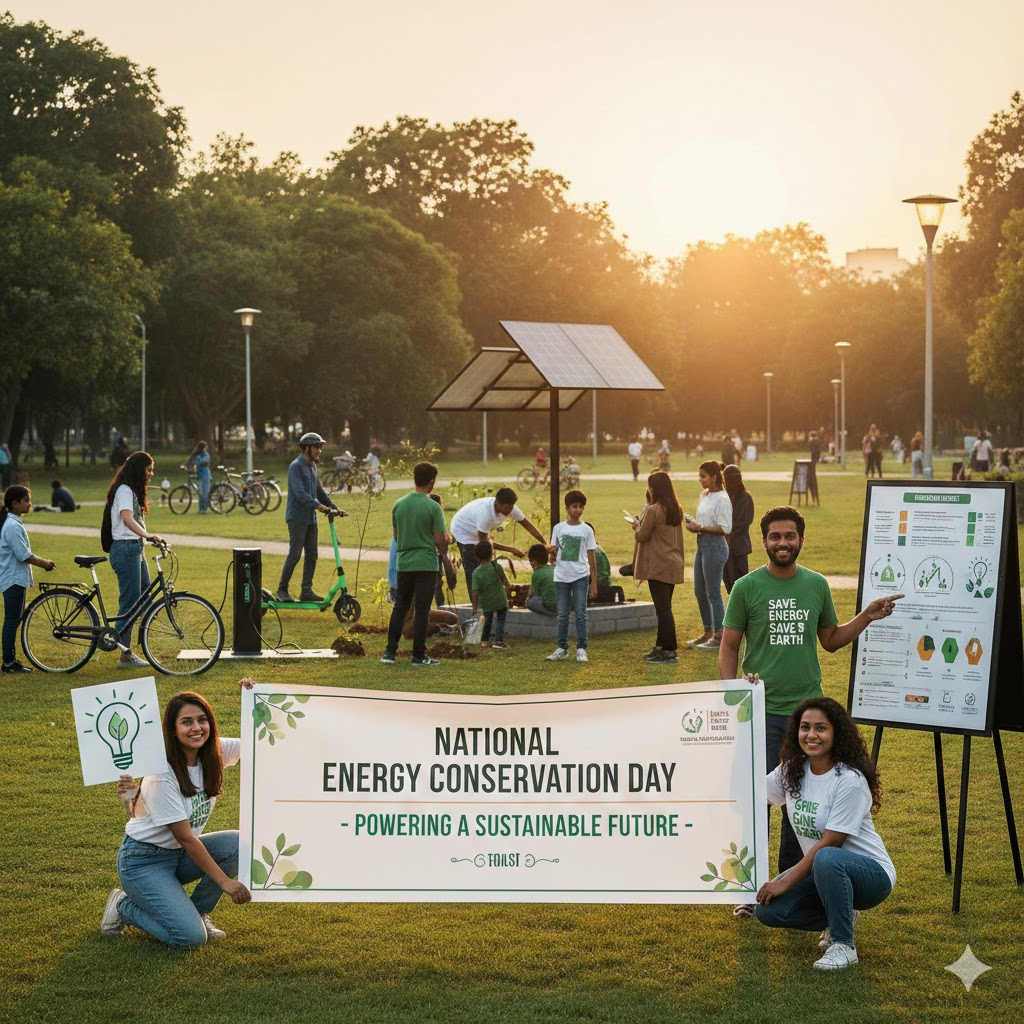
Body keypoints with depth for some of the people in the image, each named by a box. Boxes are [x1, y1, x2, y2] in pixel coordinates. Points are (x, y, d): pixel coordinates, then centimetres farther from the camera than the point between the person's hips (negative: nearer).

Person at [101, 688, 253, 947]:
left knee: (239, 844, -19)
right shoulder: (162, 774, -24)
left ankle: (197, 910, 2)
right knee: (191, 937, -22)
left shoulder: (212, 753, -5)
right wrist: (224, 881, -24)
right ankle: (124, 906, 3)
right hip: (144, 862, -7)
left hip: (179, 855, 7)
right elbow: (185, 837, -23)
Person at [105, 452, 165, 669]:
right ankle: (125, 655, 0)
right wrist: (146, 535, -45)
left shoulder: (132, 491, 19)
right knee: (130, 602, -6)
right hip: (125, 549, -10)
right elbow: (126, 518, -31)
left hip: (135, 549, 10)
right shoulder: (124, 490, -14)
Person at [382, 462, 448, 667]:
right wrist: (444, 544, 10)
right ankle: (418, 656, 3)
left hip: (404, 562, 5)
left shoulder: (398, 504, 2)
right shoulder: (433, 507, -13)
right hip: (426, 564, -4)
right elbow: (441, 540, -12)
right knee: (422, 610, 0)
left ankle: (390, 652, 11)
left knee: (400, 606, 13)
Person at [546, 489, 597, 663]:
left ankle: (581, 649, 1)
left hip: (580, 577, -2)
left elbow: (591, 558, 2)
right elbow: (554, 553, 10)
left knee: (581, 614, -3)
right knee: (562, 615, 7)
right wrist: (551, 551, -15)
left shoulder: (586, 530, 0)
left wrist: (594, 583, -1)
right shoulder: (558, 528, 3)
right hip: (561, 577, 2)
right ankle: (562, 648, 15)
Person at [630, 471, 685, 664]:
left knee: (663, 609, -5)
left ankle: (670, 651, -3)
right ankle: (661, 647, 23)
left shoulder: (653, 510, -16)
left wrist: (636, 526, 8)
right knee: (664, 608, 16)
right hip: (673, 565, 9)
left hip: (658, 566, -8)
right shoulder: (676, 510, 10)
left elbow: (641, 536, -13)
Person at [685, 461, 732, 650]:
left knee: (713, 593, -3)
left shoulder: (722, 499, -15)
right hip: (702, 545, 9)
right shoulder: (704, 496, 11)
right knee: (700, 592, 14)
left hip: (715, 546, -9)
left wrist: (700, 528, -19)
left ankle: (719, 636, 6)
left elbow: (725, 529, -19)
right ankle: (708, 632, 26)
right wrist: (694, 524, 0)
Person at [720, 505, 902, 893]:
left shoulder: (817, 585, 7)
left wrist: (866, 616, 4)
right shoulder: (747, 587, -3)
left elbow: (831, 640, 17)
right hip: (761, 711, -3)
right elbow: (729, 646, 1)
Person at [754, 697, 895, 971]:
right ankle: (840, 917, 11)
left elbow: (829, 844, -22)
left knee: (826, 859, -39)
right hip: (819, 871, 7)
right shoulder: (792, 771, 0)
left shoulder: (850, 781, -21)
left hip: (872, 873, -7)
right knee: (767, 910, -14)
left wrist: (785, 882, -21)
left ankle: (844, 945, -18)